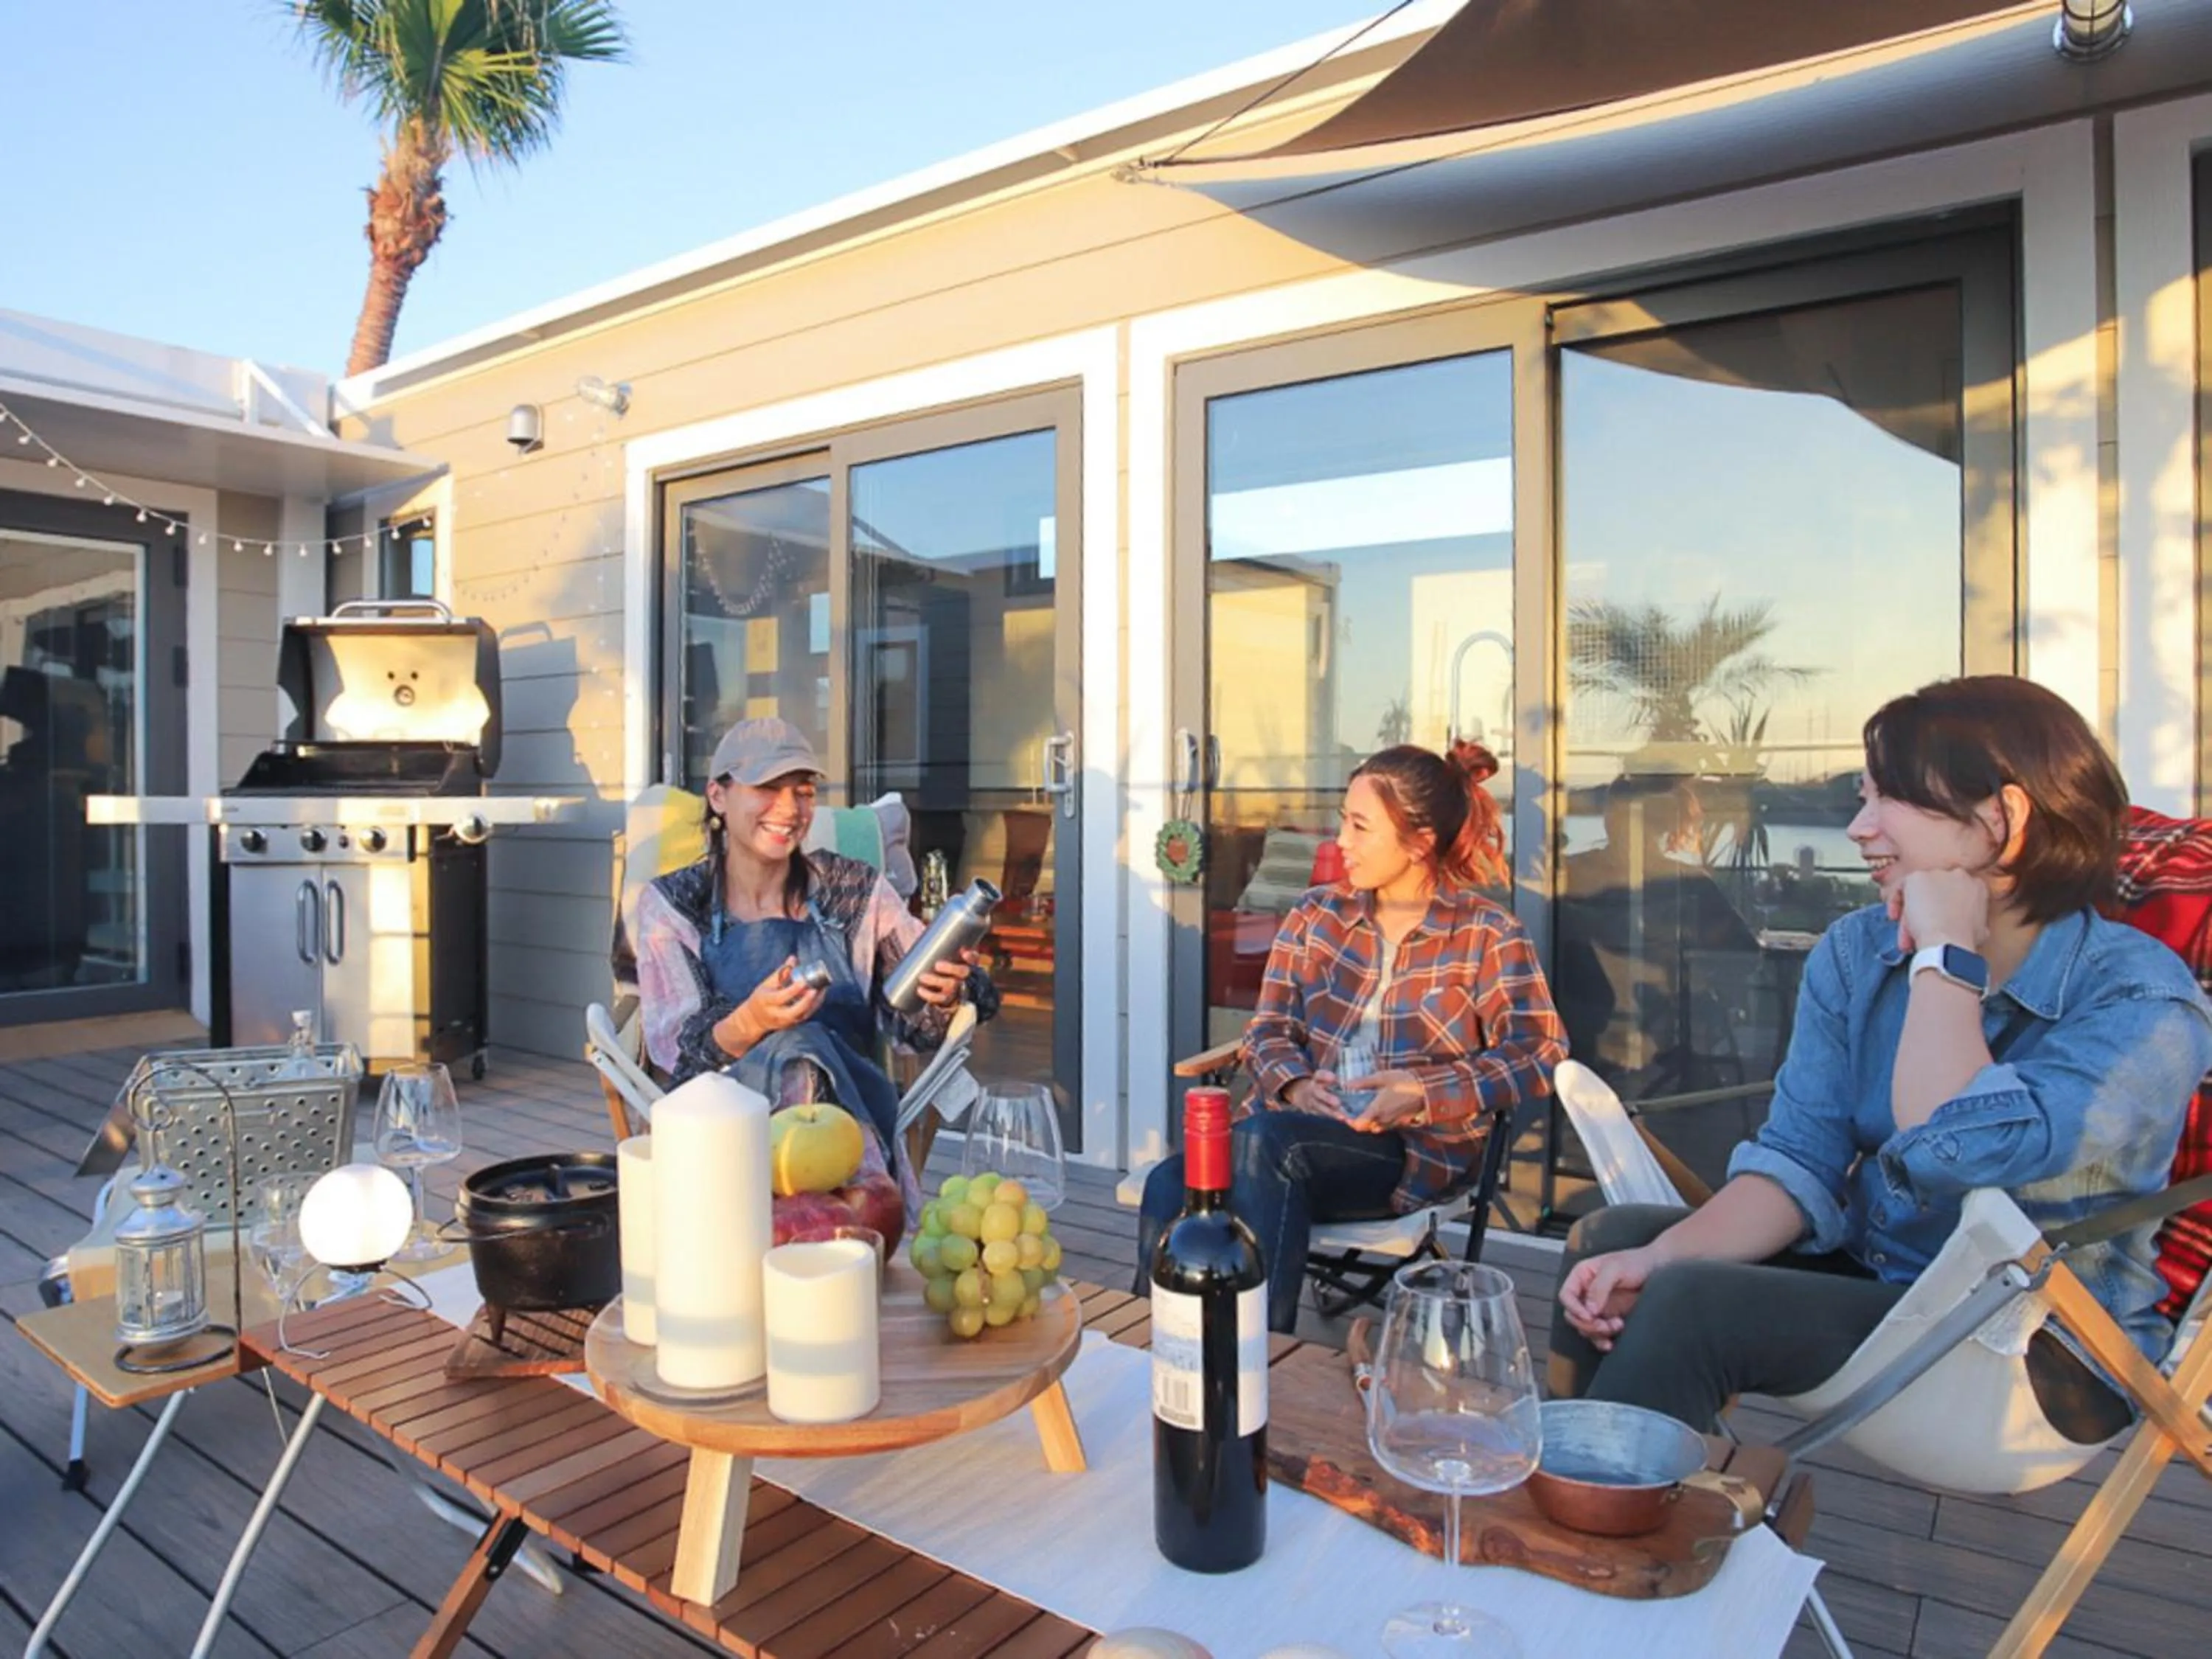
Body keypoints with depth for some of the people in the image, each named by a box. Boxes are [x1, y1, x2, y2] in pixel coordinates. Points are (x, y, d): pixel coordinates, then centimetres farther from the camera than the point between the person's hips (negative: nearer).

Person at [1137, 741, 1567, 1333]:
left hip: (1414, 1151, -3)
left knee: (1263, 1142, -35)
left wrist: (1424, 1092, -17)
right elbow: (1267, 1030, 12)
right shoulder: (1317, 913, 15)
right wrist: (1295, 1085, -11)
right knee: (1172, 1185, -29)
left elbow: (1537, 1055, -4)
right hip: (1294, 1127, 4)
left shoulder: (1486, 934, 4)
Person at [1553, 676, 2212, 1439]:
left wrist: (1945, 955, -24)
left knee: (1693, 1308, -26)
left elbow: (1956, 1158, -33)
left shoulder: (2143, 1001, -17)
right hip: (1868, 1276, 6)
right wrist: (1662, 1257, -22)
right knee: (1608, 1239, -14)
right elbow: (1800, 1159, -6)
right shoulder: (1855, 954, 1)